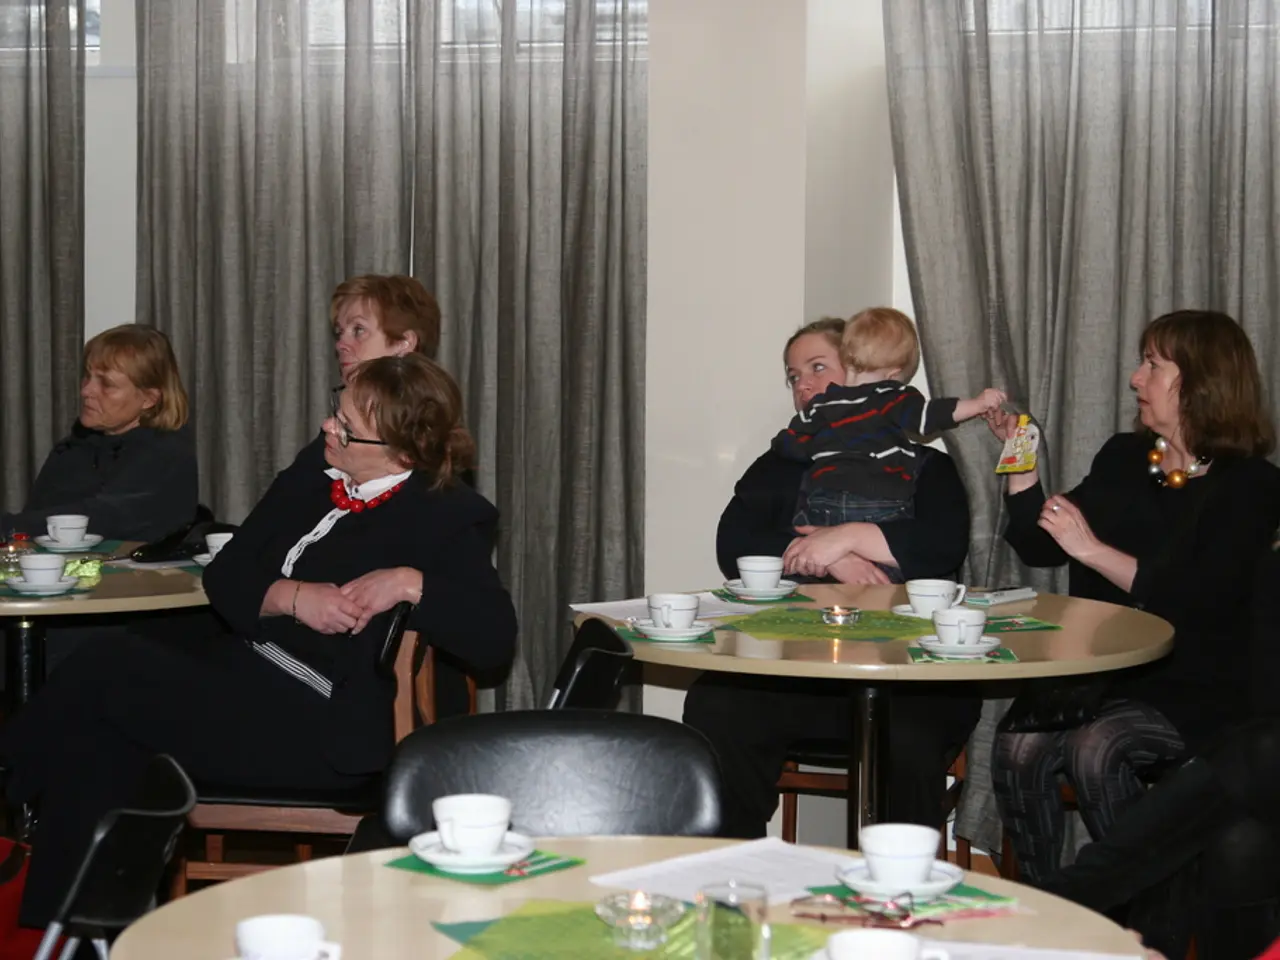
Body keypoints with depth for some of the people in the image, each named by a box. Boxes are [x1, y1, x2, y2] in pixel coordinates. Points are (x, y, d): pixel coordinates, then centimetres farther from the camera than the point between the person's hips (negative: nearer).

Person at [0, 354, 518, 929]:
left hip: (325, 730, -7)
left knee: (107, 671, -18)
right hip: (247, 667, 8)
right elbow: (224, 577, 12)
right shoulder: (310, 482, 15)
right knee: (92, 725, -18)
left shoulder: (446, 515, -5)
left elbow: (495, 639, -14)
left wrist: (411, 582, -24)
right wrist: (292, 597, -8)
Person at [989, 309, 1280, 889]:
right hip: (1094, 671, 5)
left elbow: (1197, 601, -18)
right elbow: (1040, 548, 19)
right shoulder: (1123, 459, 15)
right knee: (1017, 749, -23)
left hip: (1190, 690, -5)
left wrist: (1092, 549, -16)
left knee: (1095, 751, -32)